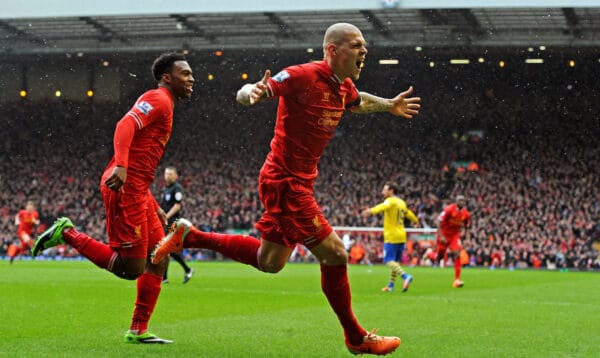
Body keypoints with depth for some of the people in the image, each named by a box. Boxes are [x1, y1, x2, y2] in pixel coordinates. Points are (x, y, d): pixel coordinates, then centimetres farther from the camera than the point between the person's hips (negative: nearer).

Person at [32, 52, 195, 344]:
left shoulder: (163, 104, 26)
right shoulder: (158, 99, -5)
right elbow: (125, 126, -22)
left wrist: (155, 208, 26)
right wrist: (120, 166, -37)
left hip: (137, 190, 10)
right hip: (125, 187, -10)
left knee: (159, 261, 8)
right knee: (132, 269, -12)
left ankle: (138, 330, 12)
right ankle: (67, 234, -3)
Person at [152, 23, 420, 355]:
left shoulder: (344, 86, 6)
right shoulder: (303, 76, -20)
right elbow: (245, 93, -21)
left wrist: (389, 105, 27)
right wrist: (253, 93, -42)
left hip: (298, 182, 10)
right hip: (285, 182, -10)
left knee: (269, 262, 19)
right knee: (335, 254, -8)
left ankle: (189, 236, 30)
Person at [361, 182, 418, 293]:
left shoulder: (390, 201, -9)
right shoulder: (402, 202, 17)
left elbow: (383, 206, -33)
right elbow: (408, 213, 37)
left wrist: (371, 211, -52)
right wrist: (415, 220, 59)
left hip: (391, 237, -9)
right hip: (401, 236, 9)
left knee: (389, 260, -12)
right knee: (395, 261, 14)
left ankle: (405, 276, -28)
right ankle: (391, 285, 20)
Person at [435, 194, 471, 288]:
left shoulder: (466, 214, -4)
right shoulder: (448, 210, -19)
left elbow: (466, 228, 11)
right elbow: (440, 223, -14)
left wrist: (467, 239, 0)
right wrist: (441, 237, -20)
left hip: (455, 235, 2)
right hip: (444, 235, -2)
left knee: (457, 255, -18)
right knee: (439, 257, 5)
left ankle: (457, 280, -17)